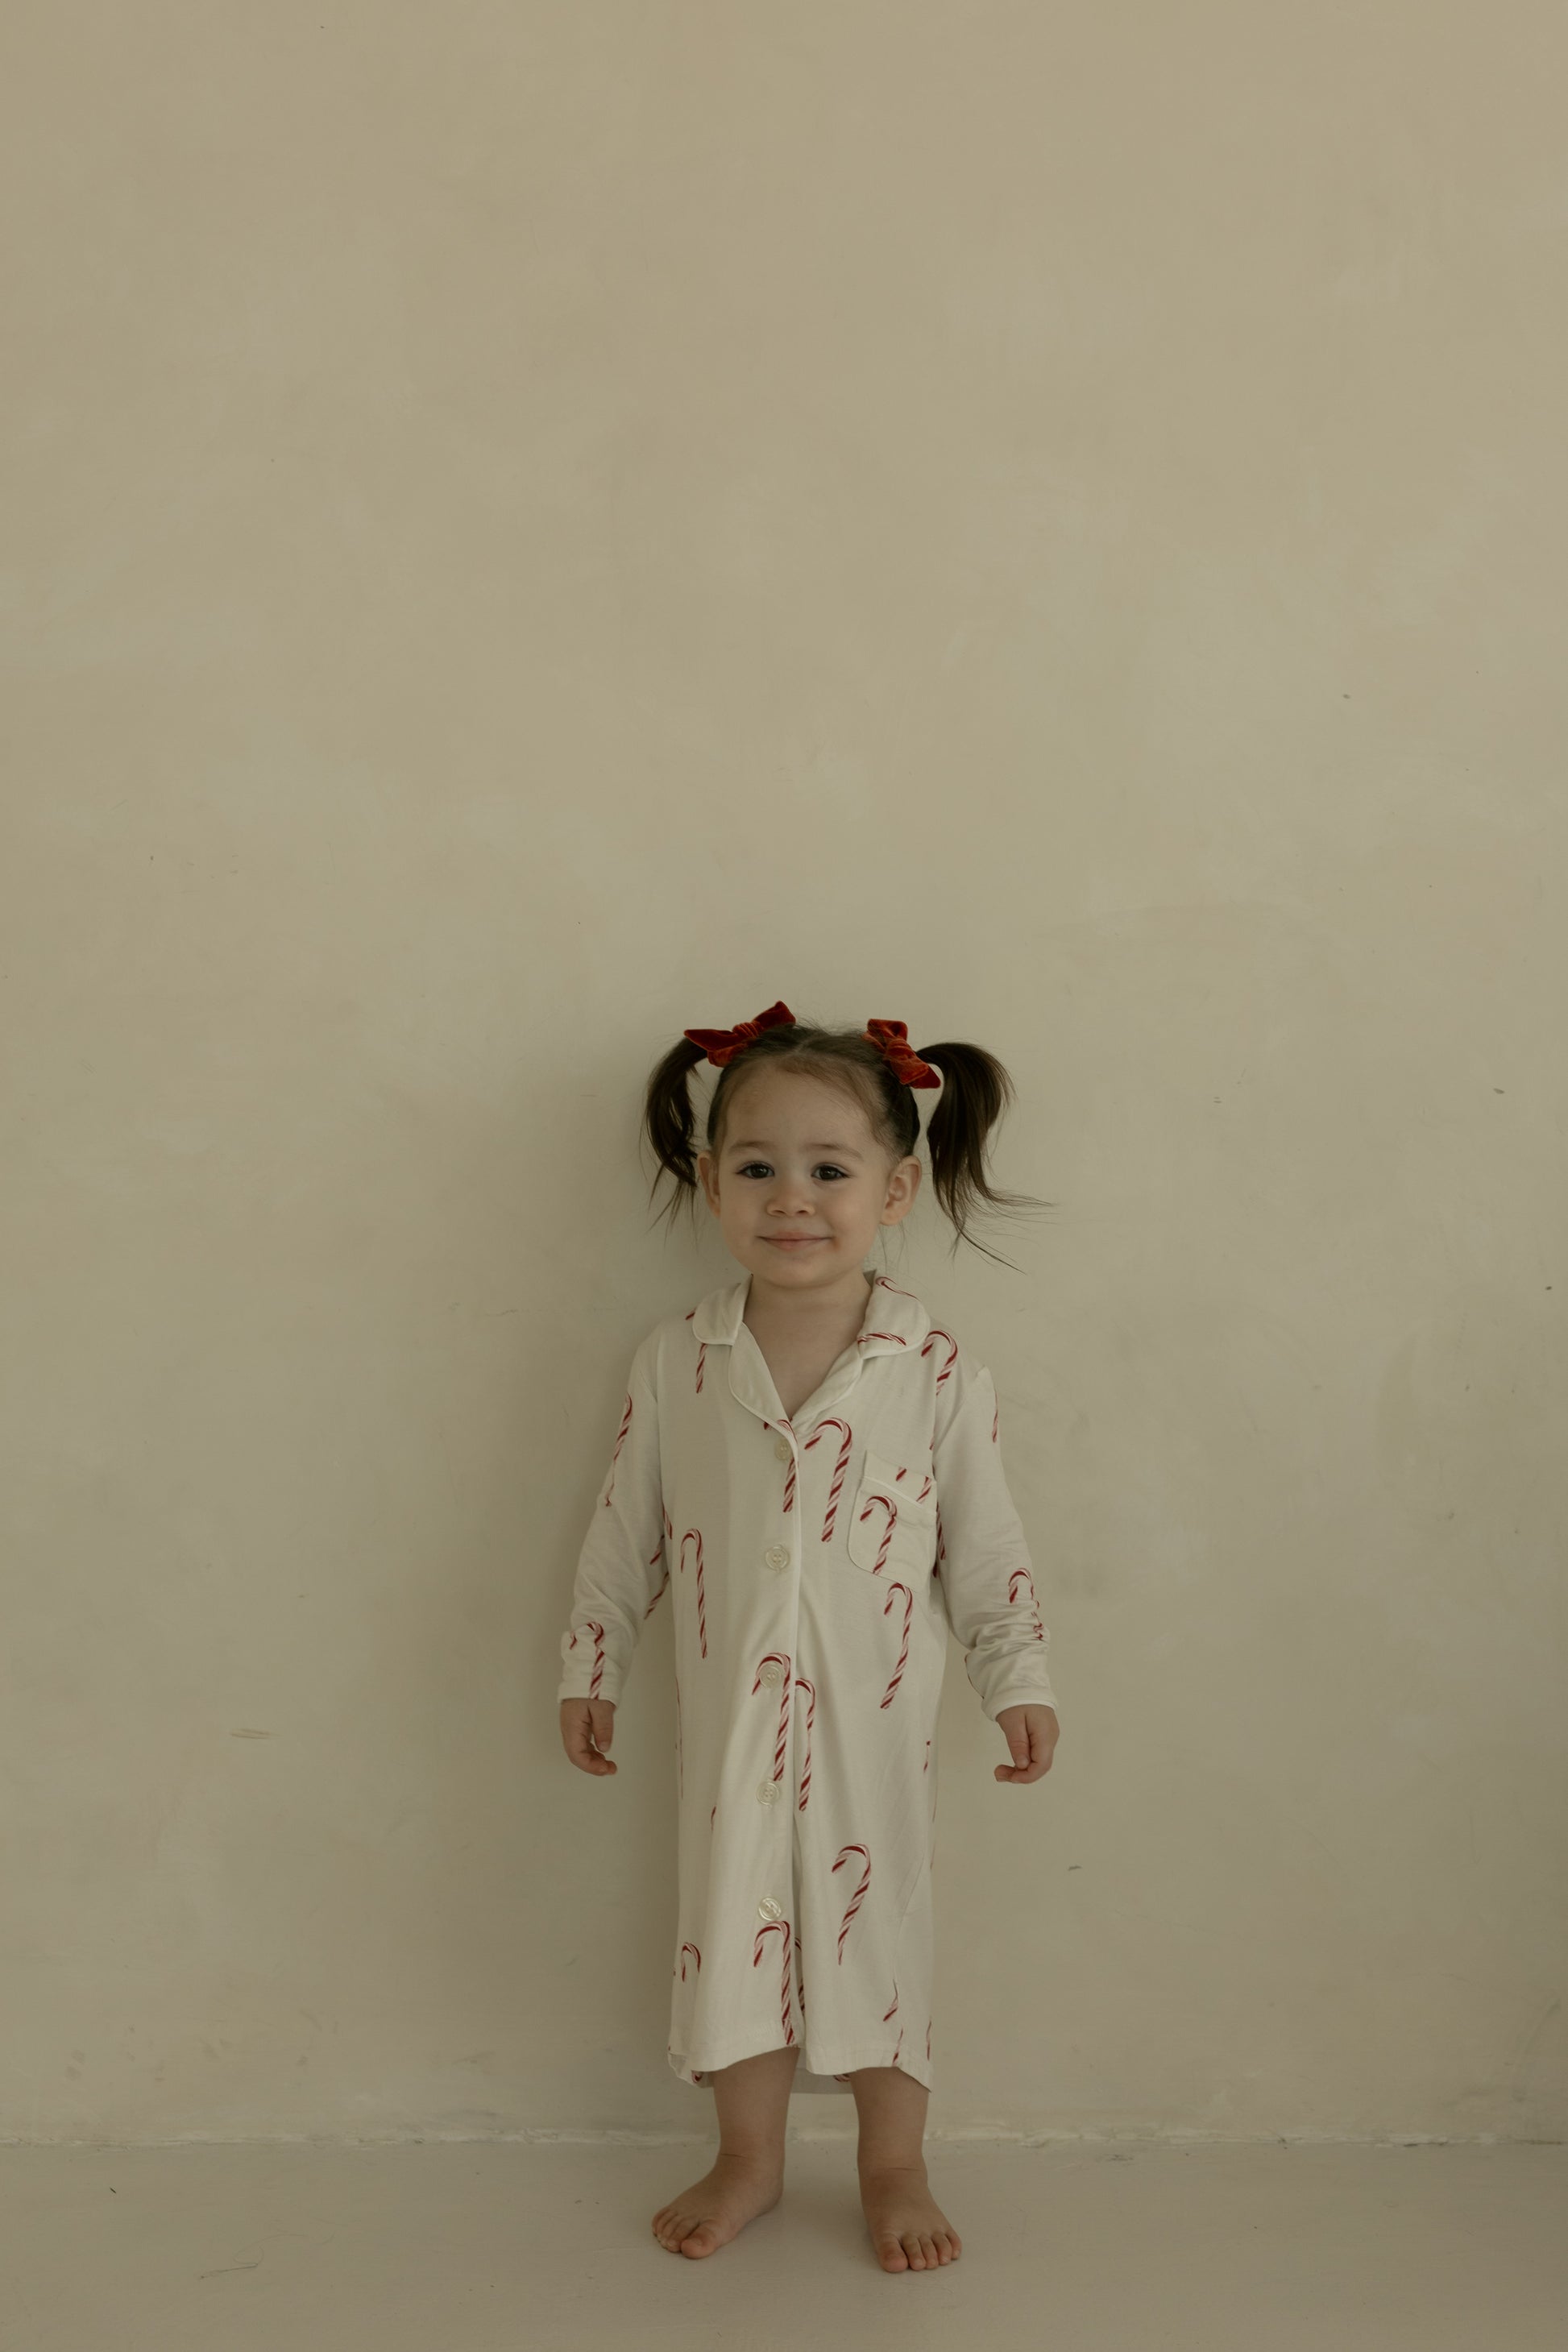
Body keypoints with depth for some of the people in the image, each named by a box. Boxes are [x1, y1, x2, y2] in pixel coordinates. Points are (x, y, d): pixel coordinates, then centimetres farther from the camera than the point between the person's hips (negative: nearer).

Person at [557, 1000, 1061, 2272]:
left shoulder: (935, 1372, -10)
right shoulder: (675, 1362, -5)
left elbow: (985, 1544, -2)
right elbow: (624, 1532, 4)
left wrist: (1021, 1682, -3)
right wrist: (591, 1669, 7)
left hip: (876, 1720, -1)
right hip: (731, 1716, 2)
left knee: (878, 1921, 10)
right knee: (733, 1918, 12)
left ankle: (895, 2168, 31)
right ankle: (749, 2162, 34)